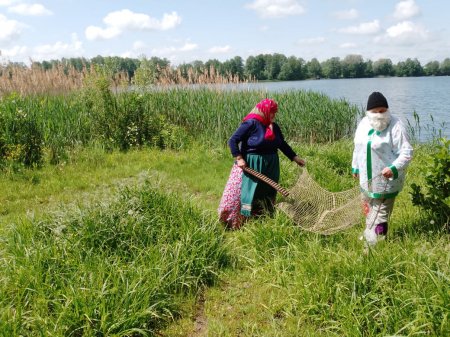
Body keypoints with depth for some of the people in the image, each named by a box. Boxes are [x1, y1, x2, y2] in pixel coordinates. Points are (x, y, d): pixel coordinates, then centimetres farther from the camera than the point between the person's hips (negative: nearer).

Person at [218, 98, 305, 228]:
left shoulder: (274, 126, 5)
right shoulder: (251, 124, -15)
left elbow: (282, 144, 16)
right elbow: (232, 141, -15)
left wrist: (295, 157, 12)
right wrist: (239, 158, -23)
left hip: (270, 168, 7)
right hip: (251, 166, -7)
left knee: (267, 195, 14)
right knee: (249, 195, -2)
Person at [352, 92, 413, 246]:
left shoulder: (395, 126, -18)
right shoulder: (364, 123, 4)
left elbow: (406, 152, -20)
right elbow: (358, 147, 16)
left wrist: (394, 168, -34)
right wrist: (355, 167, 20)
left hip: (386, 178, -7)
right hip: (367, 177, 8)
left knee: (380, 213, -3)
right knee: (368, 208, 23)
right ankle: (369, 235, 42)